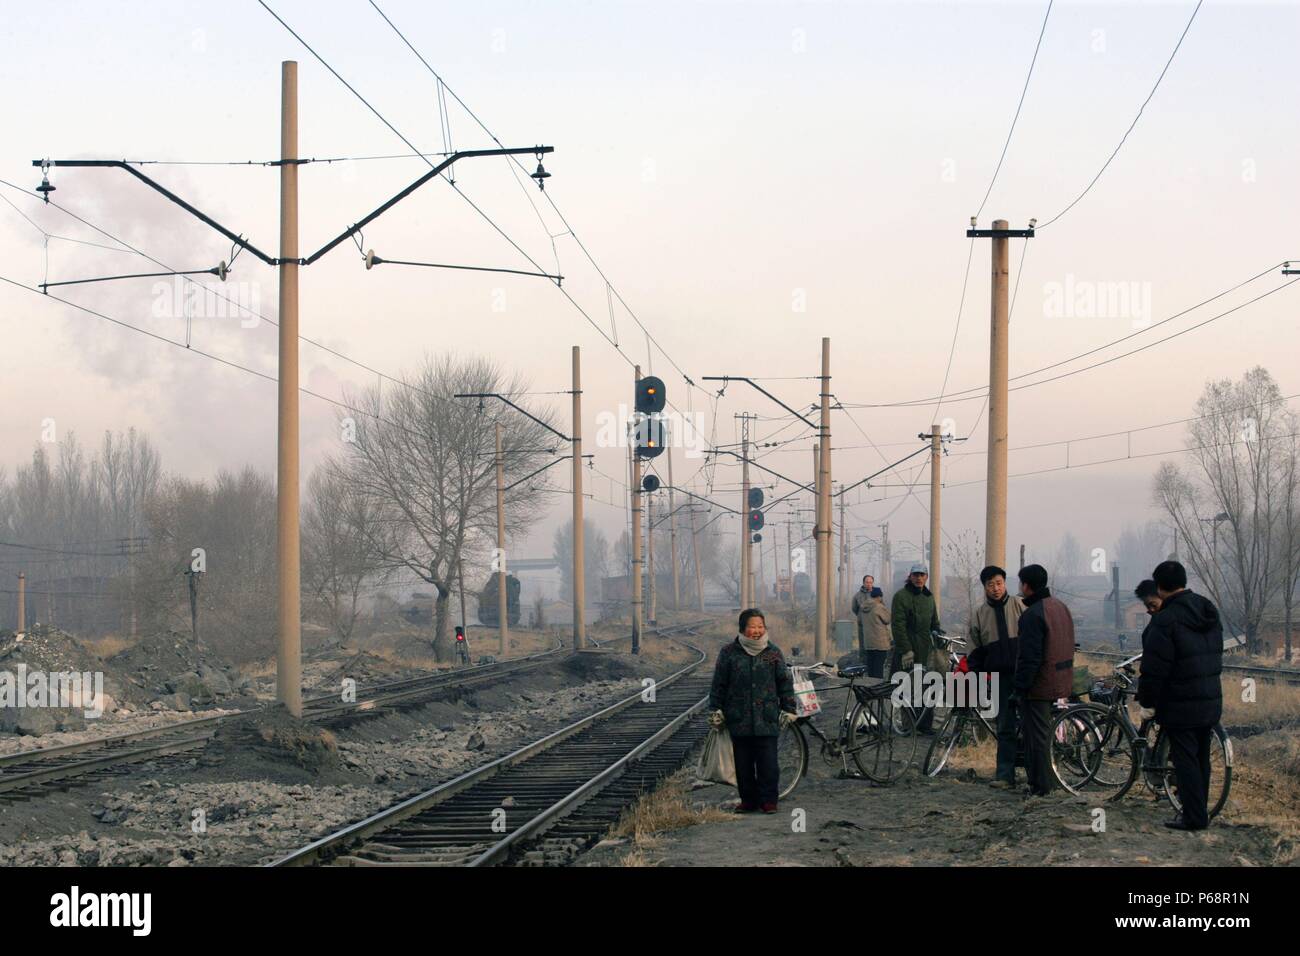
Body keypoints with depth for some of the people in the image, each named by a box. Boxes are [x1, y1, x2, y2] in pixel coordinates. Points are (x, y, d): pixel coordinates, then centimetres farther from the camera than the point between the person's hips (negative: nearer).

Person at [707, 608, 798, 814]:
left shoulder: (773, 652, 5)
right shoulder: (729, 653, 3)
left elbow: (785, 682, 10)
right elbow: (719, 684, 8)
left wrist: (788, 709, 8)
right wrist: (715, 710, 5)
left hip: (767, 719, -1)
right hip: (739, 719, 1)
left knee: (768, 762, -4)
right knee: (743, 763, 5)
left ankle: (769, 800, 6)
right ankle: (748, 799, 15)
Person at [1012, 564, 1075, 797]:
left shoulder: (1033, 615, -21)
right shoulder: (1060, 606, 10)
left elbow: (1029, 657, -24)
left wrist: (1020, 688, -17)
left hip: (1039, 684, -9)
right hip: (1058, 680, 9)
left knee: (1036, 735, -2)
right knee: (1044, 732, 19)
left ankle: (1040, 786, 1)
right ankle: (1043, 781, 26)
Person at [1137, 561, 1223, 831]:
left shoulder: (1166, 620, -18)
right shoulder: (1209, 612, 8)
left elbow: (1154, 668, -18)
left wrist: (1147, 702, -10)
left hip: (1180, 705, -8)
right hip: (1211, 701, 8)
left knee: (1185, 760, -2)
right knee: (1201, 758, 15)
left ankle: (1194, 816, -2)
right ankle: (1200, 811, 23)